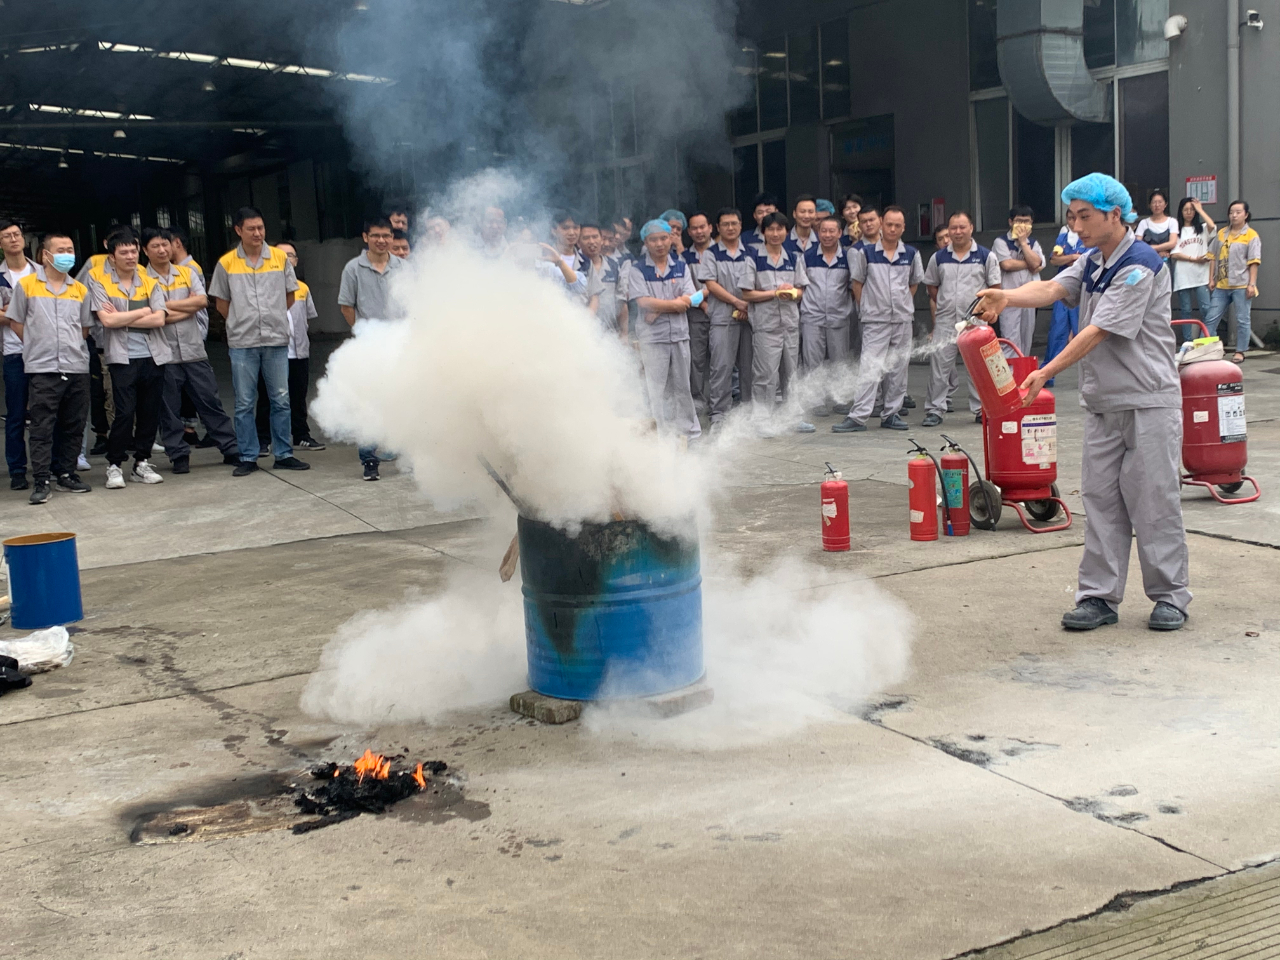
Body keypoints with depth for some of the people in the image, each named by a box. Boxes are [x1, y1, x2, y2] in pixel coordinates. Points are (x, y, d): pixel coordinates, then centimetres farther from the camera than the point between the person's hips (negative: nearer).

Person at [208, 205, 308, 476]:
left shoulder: (280, 258, 4)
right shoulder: (226, 263, 1)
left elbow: (290, 295, 13)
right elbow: (221, 303, 9)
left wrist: (272, 319, 11)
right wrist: (243, 323, 7)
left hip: (276, 341, 1)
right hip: (242, 343, -1)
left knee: (281, 400, 4)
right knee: (244, 404, 3)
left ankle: (283, 455, 12)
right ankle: (248, 457, 10)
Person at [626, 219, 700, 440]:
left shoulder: (681, 267, 9)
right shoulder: (638, 269, -2)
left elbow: (689, 298, -4)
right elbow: (644, 302, -14)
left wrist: (658, 308, -15)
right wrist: (675, 304, -10)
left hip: (679, 334, 3)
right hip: (652, 337, -3)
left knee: (681, 386, 12)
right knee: (655, 388, -2)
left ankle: (689, 429, 21)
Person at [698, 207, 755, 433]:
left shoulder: (750, 252, 12)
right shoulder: (711, 254, 5)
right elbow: (711, 285, -4)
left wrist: (749, 306, -7)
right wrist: (737, 302, -10)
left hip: (749, 315, 3)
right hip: (722, 318, -3)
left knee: (749, 365, 5)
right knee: (721, 367, -6)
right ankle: (719, 415, -3)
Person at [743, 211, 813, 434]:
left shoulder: (794, 257, 11)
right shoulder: (754, 259, -3)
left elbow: (801, 291, 12)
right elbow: (747, 294, -6)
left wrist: (791, 292, -10)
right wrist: (775, 292, -14)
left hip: (790, 322, 5)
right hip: (765, 323, -5)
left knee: (791, 372, 10)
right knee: (766, 374, -5)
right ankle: (761, 421, 2)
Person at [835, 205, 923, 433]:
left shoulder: (911, 254, 5)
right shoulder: (866, 252, -2)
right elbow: (857, 283, 7)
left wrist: (903, 304, 11)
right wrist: (866, 307, 2)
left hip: (903, 320, 3)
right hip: (875, 320, -3)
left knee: (898, 368, 7)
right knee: (870, 368, -9)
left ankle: (891, 414, 16)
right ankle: (858, 416, -10)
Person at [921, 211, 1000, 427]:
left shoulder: (986, 256, 3)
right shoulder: (938, 258, 8)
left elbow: (995, 289, 6)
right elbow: (932, 288, 13)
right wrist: (935, 318, 6)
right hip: (945, 322, 1)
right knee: (939, 363, -2)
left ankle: (981, 409, 14)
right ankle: (934, 410, 4)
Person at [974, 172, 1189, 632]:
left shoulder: (1140, 266, -15)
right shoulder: (1091, 263, 12)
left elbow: (1099, 331, -21)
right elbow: (1053, 288, -5)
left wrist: (1047, 372, -24)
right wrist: (1007, 297, -25)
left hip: (1148, 403, -8)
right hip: (1101, 402, 8)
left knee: (1153, 501, -1)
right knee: (1100, 500, 6)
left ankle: (1170, 596, 12)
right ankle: (1099, 597, 11)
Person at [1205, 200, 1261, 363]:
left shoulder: (1251, 235, -3)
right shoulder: (1221, 233, 11)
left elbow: (1254, 262, -7)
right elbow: (1214, 257, 16)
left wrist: (1252, 284, -12)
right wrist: (1212, 278, 11)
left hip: (1241, 285, -5)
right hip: (1221, 285, 5)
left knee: (1242, 320, 1)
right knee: (1211, 318, 4)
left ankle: (1240, 352, 9)